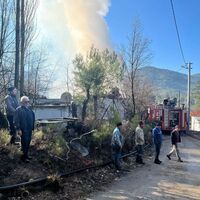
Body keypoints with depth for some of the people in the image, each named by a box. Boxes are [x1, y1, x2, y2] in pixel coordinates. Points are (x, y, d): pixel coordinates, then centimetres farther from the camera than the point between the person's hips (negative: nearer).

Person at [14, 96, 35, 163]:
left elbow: (33, 117, 17)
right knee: (24, 143, 0)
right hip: (24, 130, -7)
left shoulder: (29, 109, 9)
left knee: (28, 142, 16)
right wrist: (18, 129, -19)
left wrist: (32, 127, 13)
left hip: (29, 129, 7)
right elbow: (16, 120, -16)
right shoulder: (18, 110, -13)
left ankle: (26, 155, 30)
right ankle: (24, 157, 12)